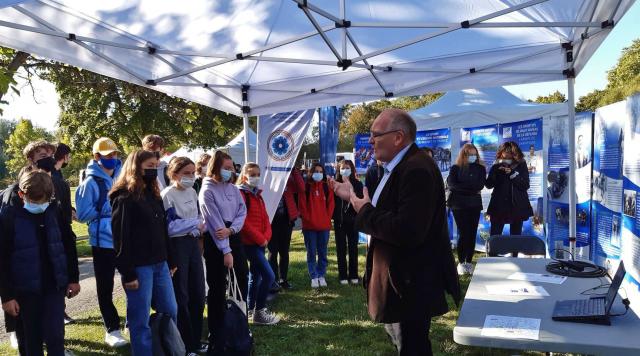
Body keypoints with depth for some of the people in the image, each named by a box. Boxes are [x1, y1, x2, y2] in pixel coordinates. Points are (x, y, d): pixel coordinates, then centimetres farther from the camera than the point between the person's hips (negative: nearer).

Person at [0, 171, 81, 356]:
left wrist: (73, 278, 7)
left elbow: (69, 246, 7)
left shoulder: (55, 211, -3)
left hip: (55, 286, 2)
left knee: (55, 335, 0)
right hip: (25, 290, -1)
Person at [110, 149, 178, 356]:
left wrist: (170, 261, 17)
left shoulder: (154, 194, 14)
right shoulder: (124, 197, -10)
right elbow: (120, 238, -14)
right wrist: (128, 273, -17)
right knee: (140, 320, 2)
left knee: (170, 312, 14)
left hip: (159, 264, 8)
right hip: (138, 267, -8)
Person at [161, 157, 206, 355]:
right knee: (181, 297, 2)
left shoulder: (192, 192, 9)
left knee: (198, 294, 12)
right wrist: (194, 224, -13)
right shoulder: (167, 195, -13)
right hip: (177, 246, -7)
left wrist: (200, 227, -2)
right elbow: (169, 226, -18)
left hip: (193, 244, 8)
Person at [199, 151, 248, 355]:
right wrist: (225, 251, -18)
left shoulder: (232, 188, 9)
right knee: (217, 288, 1)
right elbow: (214, 222, -16)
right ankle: (217, 337, 13)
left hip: (234, 238, 6)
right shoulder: (207, 190, -10)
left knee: (242, 279, 11)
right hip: (215, 241, -6)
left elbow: (242, 210, 3)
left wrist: (231, 229, -16)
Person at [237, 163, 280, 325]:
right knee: (269, 275, -13)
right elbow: (243, 221, -18)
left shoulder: (257, 194, 15)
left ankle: (251, 308, 30)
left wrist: (267, 236, -4)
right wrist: (260, 239, -15)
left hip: (260, 242, 9)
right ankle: (259, 313, -3)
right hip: (249, 242, -9)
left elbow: (265, 217, 14)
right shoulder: (241, 193, -11)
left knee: (255, 275, 17)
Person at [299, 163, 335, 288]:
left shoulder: (326, 187, 6)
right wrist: (307, 218, -7)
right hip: (309, 226, -2)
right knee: (311, 253, 4)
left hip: (324, 225, 2)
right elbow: (302, 204, -3)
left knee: (323, 252, 9)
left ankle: (321, 276, 19)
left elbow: (331, 204, 7)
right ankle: (314, 277, 12)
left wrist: (327, 218, 0)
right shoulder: (306, 187, -2)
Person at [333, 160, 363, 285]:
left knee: (353, 248, 7)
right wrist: (333, 217, -6)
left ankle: (353, 275, 16)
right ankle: (343, 276, 13)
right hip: (339, 221, 0)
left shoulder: (357, 184, 0)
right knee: (341, 249, 6)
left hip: (352, 220, 0)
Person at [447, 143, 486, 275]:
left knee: (472, 233, 2)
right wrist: (471, 189, -11)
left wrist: (463, 187, -11)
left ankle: (469, 262, 10)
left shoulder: (480, 168, 9)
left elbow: (480, 185, -4)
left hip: (475, 204, 3)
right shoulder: (456, 168, 2)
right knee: (463, 233, -7)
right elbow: (451, 184, -12)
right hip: (459, 204, -3)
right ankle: (461, 263, 1)